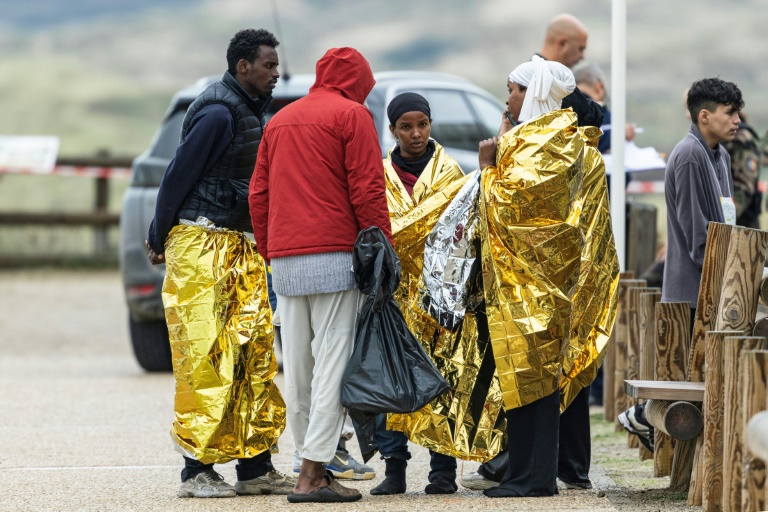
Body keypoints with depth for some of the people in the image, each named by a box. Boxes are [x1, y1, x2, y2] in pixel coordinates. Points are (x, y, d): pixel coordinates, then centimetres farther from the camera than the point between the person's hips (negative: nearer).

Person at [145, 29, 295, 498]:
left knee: (255, 351, 6)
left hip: (240, 244, 9)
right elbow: (179, 174, -13)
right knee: (206, 356, -8)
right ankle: (197, 471, -5)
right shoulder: (218, 113, -14)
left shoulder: (254, 110, 16)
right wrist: (159, 240, -8)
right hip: (202, 245, -9)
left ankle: (256, 467, 9)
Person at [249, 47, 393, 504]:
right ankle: (313, 475, -13)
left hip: (285, 258, 7)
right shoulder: (352, 114, 0)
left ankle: (314, 463, 13)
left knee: (298, 368, 9)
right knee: (333, 359, -7)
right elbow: (367, 191, -8)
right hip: (334, 256, -7)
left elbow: (259, 195, 19)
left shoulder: (280, 119, 20)